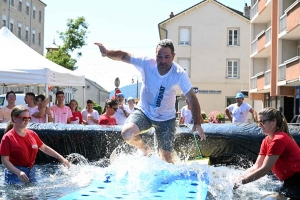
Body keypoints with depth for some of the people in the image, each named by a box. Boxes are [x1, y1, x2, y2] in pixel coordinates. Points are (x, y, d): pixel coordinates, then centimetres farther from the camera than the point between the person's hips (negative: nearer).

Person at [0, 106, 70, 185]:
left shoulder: (32, 134, 8)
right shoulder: (8, 137, -10)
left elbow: (44, 148, 20)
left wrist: (61, 158, 18)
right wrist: (18, 172, -27)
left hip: (31, 172, 6)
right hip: (15, 174, -6)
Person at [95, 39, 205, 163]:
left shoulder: (179, 74, -22)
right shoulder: (147, 64, -21)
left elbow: (192, 98, -18)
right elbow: (124, 56, -14)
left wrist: (197, 123, -27)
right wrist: (107, 53, -34)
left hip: (166, 118, 0)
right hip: (144, 112, 1)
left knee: (166, 157, 1)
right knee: (127, 133, -27)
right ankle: (145, 149, 5)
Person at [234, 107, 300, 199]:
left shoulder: (279, 139, -21)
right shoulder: (266, 141, 7)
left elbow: (265, 169, -23)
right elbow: (257, 166, 3)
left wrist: (241, 181, -20)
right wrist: (239, 178, -12)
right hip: (289, 183, 8)